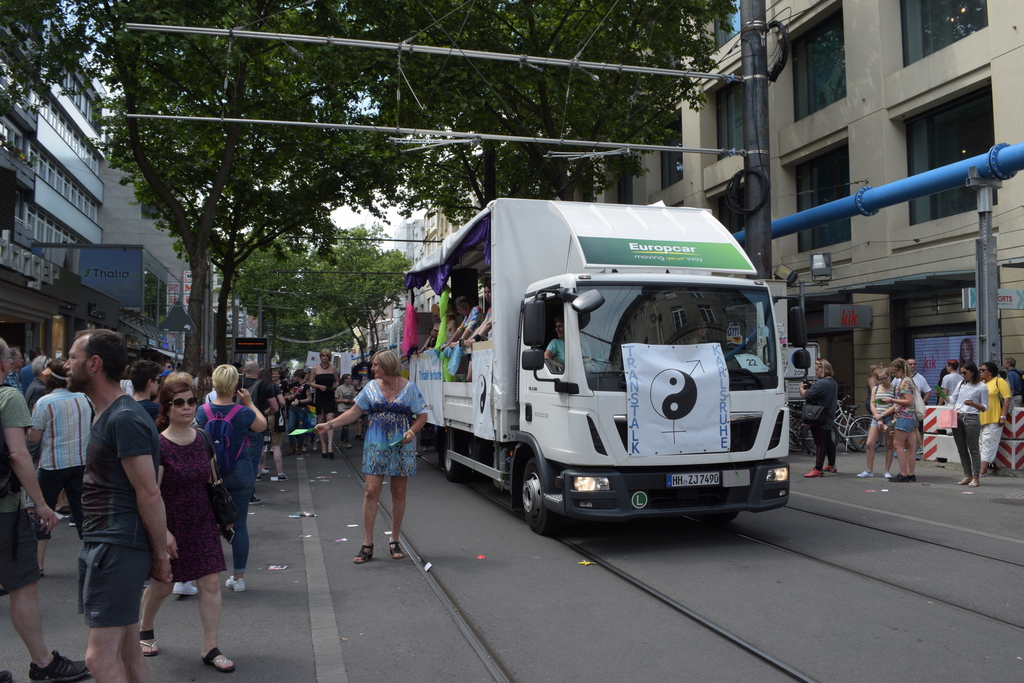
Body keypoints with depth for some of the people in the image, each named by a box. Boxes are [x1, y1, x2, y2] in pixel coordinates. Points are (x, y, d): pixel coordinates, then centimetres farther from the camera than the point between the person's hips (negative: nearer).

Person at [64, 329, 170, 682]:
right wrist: (162, 536, 16)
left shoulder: (125, 418, -17)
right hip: (102, 544, 10)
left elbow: (148, 493, -17)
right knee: (126, 651, 16)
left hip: (118, 546, -10)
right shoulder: (106, 414, 17)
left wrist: (160, 553, -12)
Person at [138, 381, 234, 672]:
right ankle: (145, 630, 44)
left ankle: (210, 648, 9)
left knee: (211, 584, -1)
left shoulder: (203, 440, 1)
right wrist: (163, 532, -21)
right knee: (162, 586, 13)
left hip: (201, 523, 4)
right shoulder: (158, 446, -16)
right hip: (169, 525, -4)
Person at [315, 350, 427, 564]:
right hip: (376, 446, 2)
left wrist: (411, 431, -16)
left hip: (401, 447, -1)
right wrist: (329, 425, 3)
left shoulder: (409, 388, -2)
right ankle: (367, 544, 4)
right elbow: (354, 412, 10)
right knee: (371, 492, -4)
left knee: (399, 493, 6)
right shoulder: (371, 387, 5)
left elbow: (422, 416, 2)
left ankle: (394, 541, 20)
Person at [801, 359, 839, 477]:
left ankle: (818, 469, -7)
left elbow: (806, 395, -21)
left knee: (820, 444, -8)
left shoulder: (820, 384, -22)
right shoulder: (833, 383, 12)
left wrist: (802, 388, -2)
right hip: (829, 418, 10)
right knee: (828, 441, 20)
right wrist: (810, 386, 8)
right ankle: (831, 465, 32)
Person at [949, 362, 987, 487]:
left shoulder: (982, 387, -1)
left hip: (971, 418, -6)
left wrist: (973, 404, -19)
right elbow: (953, 399, 13)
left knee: (973, 449, -4)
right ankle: (967, 475, 15)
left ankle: (976, 478, -1)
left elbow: (985, 408, -2)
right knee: (961, 449, 8)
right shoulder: (961, 384, 16)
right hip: (957, 417, 6)